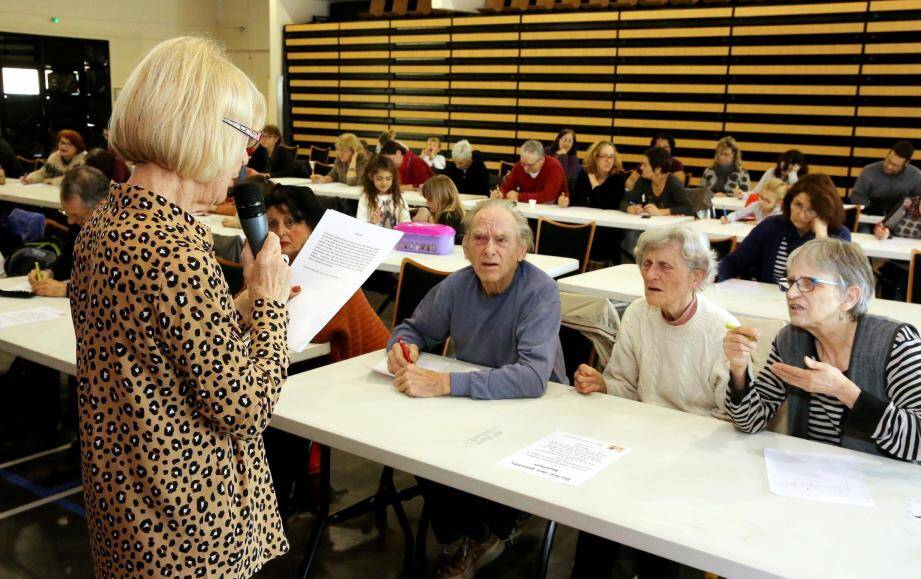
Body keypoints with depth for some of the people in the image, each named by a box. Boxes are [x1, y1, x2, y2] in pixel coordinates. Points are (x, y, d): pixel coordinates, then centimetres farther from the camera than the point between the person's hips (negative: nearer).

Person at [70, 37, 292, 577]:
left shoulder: (104, 221, 1)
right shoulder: (178, 253, -28)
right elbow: (248, 409, -22)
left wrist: (241, 309, 8)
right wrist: (270, 299, -12)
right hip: (189, 522, -9)